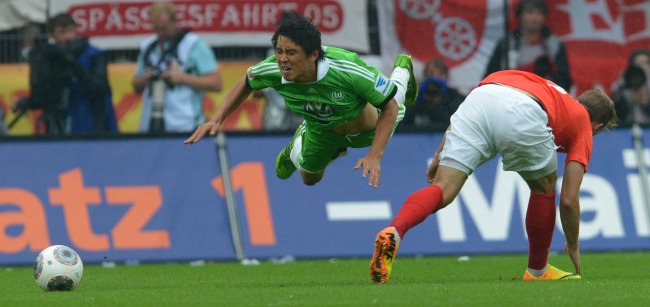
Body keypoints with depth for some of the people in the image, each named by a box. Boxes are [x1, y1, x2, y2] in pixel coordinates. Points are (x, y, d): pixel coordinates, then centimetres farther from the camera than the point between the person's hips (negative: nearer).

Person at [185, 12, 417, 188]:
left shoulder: (347, 70, -48)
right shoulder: (273, 70, -37)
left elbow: (389, 106, -34)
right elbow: (246, 84, -11)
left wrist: (375, 156, -42)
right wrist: (216, 120, -18)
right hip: (322, 130, 2)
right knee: (310, 178, 21)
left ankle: (402, 71, 61)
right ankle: (299, 142, 50)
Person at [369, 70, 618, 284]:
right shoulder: (584, 126, 29)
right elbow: (569, 199, 22)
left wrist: (440, 155, 29)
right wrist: (573, 246, 38)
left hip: (478, 99, 4)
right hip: (523, 115, -4)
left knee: (441, 190, -1)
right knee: (544, 186, 25)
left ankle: (393, 233, -28)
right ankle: (537, 270, 34)